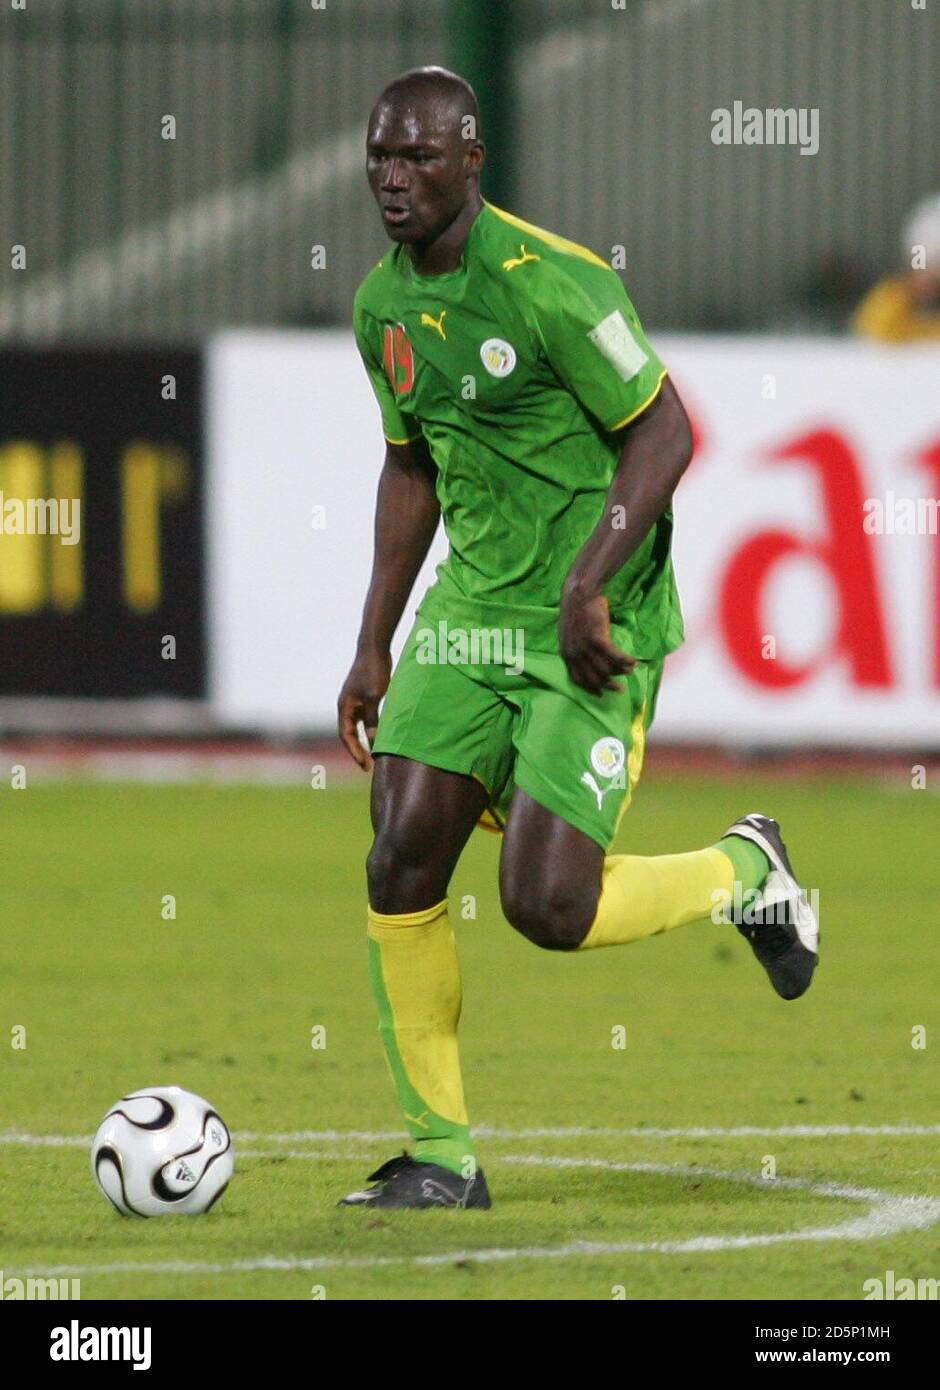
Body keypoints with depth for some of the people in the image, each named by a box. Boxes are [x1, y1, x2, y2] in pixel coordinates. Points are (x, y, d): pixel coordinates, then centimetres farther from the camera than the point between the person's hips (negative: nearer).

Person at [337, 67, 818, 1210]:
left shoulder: (551, 284, -18)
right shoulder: (382, 306, 7)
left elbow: (663, 432, -15)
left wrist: (587, 586, -23)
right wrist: (372, 646, 17)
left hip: (593, 634, -7)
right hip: (467, 617, 7)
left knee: (545, 909, -13)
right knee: (401, 865, -7)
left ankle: (742, 871, 18)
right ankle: (441, 1156, 5)